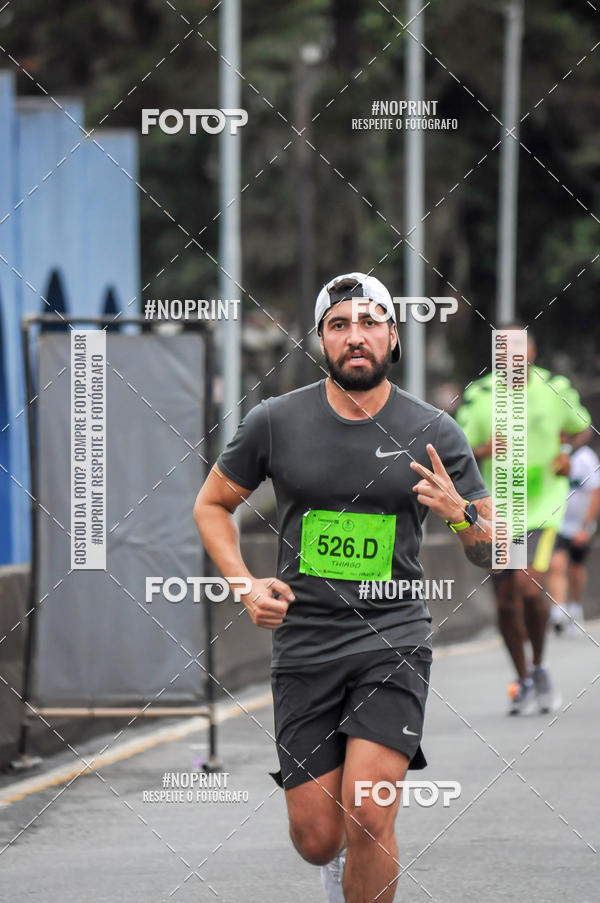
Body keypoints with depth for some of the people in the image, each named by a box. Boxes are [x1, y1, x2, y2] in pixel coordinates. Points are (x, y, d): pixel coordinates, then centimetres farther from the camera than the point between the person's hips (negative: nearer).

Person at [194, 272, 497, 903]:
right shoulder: (276, 422, 0)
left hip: (393, 641, -1)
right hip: (303, 647, 1)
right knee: (317, 840, 2)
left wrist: (462, 515, -18)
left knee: (367, 817, -19)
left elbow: (495, 555, 4)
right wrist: (244, 585, -2)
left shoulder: (435, 433, -1)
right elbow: (212, 503, 14)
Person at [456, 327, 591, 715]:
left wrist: (567, 454, -2)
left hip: (543, 505, -2)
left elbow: (580, 427, 17)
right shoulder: (478, 396, -3)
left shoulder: (556, 389, -2)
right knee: (506, 600, 3)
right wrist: (483, 451, -18)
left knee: (530, 585, -19)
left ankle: (539, 667, 6)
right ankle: (524, 682, 23)